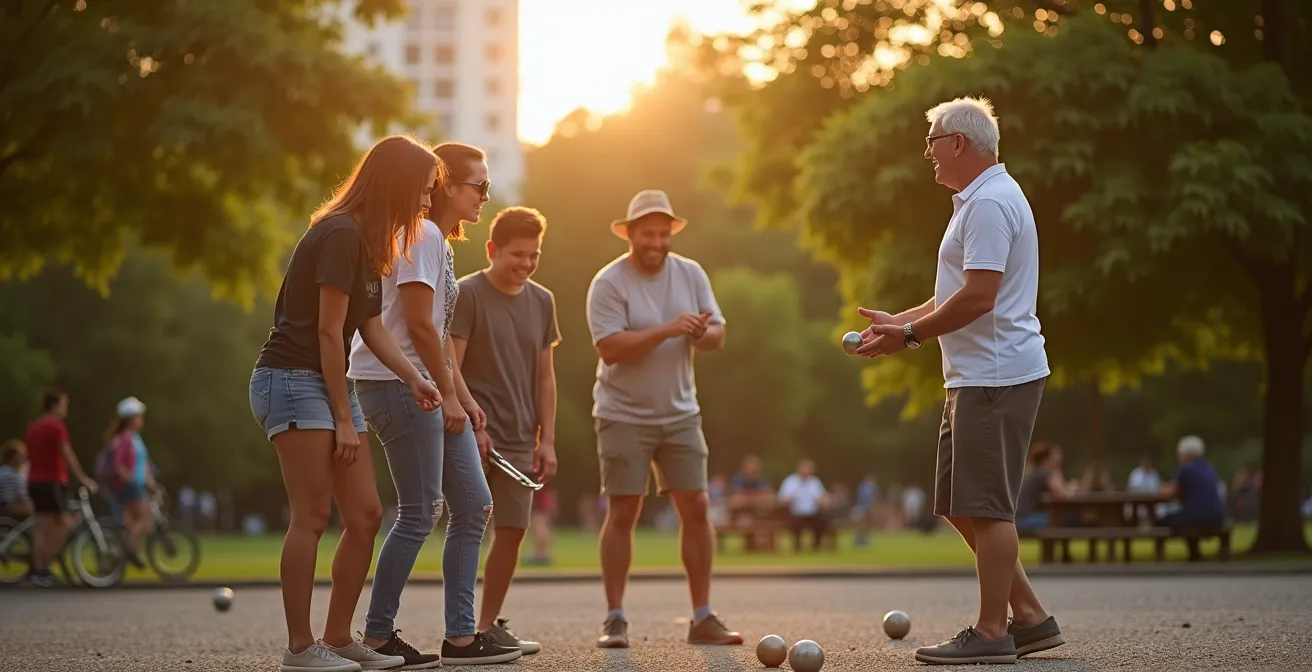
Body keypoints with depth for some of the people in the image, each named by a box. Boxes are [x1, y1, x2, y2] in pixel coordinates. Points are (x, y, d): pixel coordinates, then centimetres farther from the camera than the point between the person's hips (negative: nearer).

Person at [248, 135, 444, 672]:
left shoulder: (367, 241, 16)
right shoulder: (341, 235, -15)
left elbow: (372, 327, 13)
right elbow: (328, 332, -16)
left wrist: (414, 378, -3)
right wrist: (344, 418, -14)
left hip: (328, 382, 10)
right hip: (292, 379, -10)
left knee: (365, 516, 7)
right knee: (312, 516, -11)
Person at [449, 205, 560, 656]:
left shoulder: (542, 301, 12)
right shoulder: (467, 294, -5)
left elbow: (544, 377, 13)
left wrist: (546, 440, 7)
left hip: (520, 441, 5)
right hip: (474, 437, -5)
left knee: (511, 531, 3)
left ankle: (489, 626, 13)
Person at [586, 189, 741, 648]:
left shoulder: (691, 274, 4)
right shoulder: (609, 282, -10)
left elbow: (717, 336, 2)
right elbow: (610, 348, -21)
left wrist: (703, 333, -21)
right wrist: (666, 330, -28)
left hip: (679, 413, 4)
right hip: (624, 416, -4)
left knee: (696, 507, 0)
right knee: (622, 513, -3)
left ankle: (702, 618, 6)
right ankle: (615, 619, 6)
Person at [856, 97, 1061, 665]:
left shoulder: (990, 203, -15)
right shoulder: (978, 201, 20)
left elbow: (977, 298, -22)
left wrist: (911, 335, -13)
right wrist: (899, 321, 17)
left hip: (997, 377, -11)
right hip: (974, 378, 11)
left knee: (984, 506, -7)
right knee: (958, 506, 12)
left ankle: (991, 632, -2)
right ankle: (1029, 616, 16)